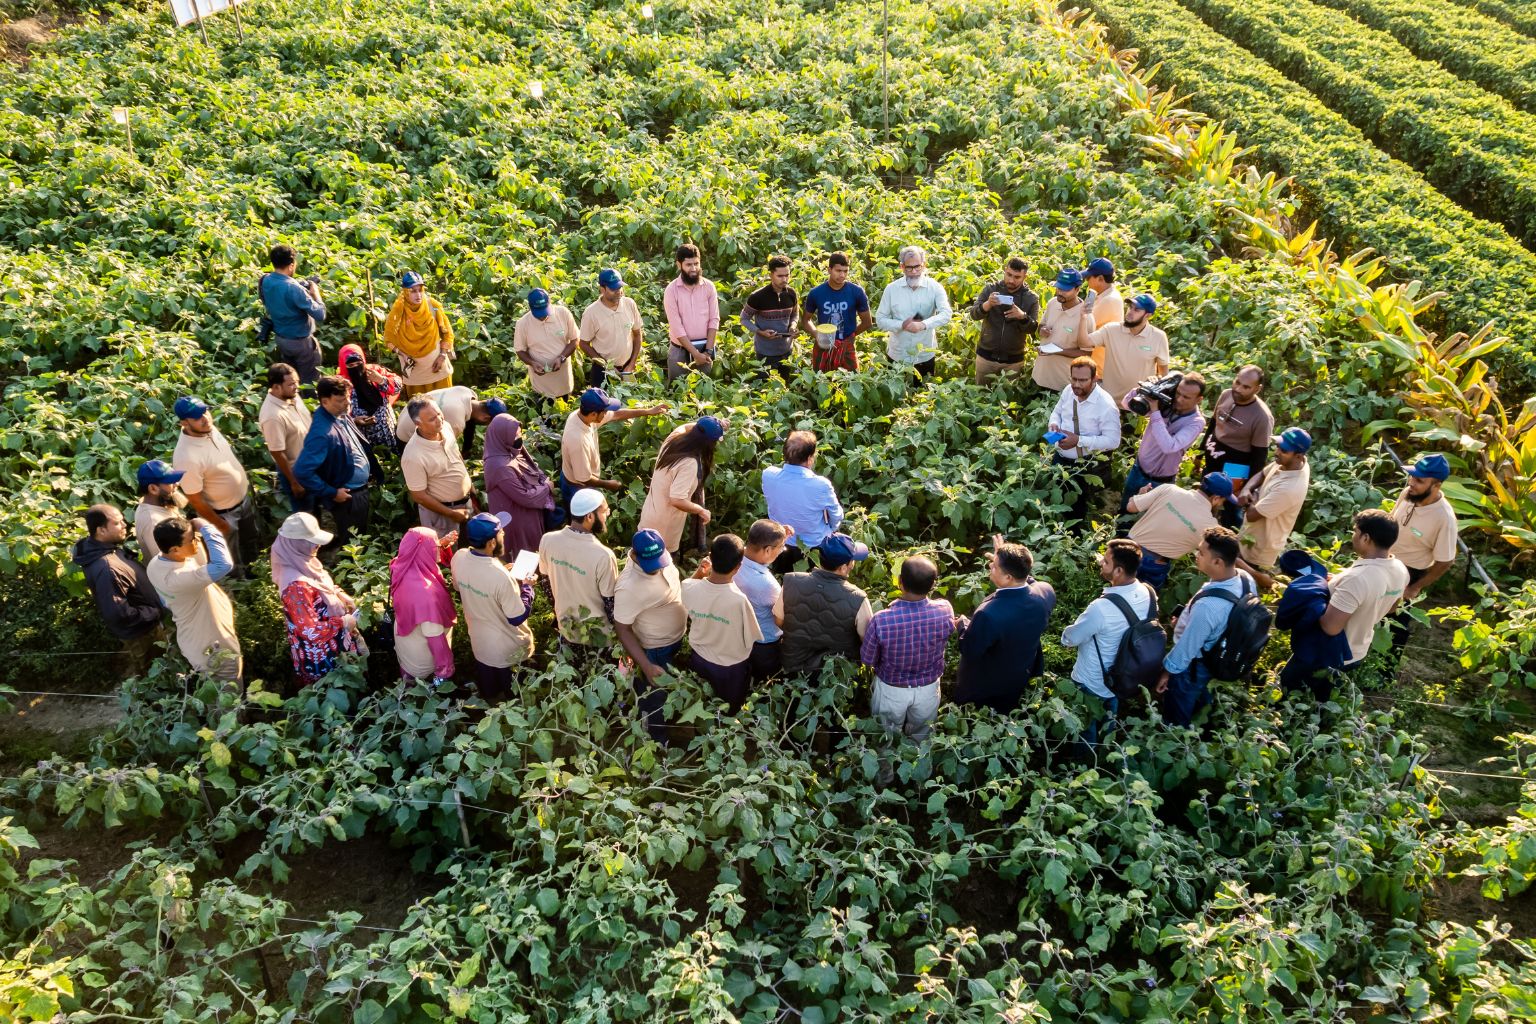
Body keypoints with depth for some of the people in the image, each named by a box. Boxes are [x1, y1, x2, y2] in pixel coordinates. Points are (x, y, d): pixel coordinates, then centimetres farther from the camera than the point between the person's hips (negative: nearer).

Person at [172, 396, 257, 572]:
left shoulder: (209, 429, -14)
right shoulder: (186, 458, -38)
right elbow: (195, 500, -26)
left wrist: (245, 481, 16)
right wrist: (220, 525, -15)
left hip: (243, 498, 8)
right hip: (223, 513, -7)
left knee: (250, 541, 32)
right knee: (233, 564, 17)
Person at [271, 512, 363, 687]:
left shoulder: (301, 564, -8)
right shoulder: (296, 585, -36)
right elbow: (310, 631, -34)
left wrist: (341, 596, -3)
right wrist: (343, 622, -22)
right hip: (320, 655, -9)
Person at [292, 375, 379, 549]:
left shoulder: (340, 416, -4)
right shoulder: (322, 433, -32)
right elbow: (302, 472, -34)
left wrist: (373, 472, 13)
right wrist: (332, 493, -23)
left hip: (361, 489, 9)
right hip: (348, 498, -9)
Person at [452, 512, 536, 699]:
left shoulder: (458, 557, -20)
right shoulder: (501, 577, -40)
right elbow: (518, 617, -26)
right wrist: (527, 587, -12)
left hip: (478, 637, 6)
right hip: (507, 648, -6)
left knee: (487, 688, 33)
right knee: (513, 695, 24)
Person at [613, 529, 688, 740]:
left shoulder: (661, 556, -18)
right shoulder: (628, 588, -39)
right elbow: (623, 630, -28)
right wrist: (647, 666, -33)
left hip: (675, 638, 6)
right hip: (655, 649, -6)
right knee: (656, 697, 17)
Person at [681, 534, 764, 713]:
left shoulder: (689, 587, -28)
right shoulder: (739, 600, -41)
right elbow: (751, 637, -22)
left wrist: (699, 573, -11)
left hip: (698, 658, 3)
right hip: (731, 667, -3)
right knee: (729, 711, 29)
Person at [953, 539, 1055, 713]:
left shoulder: (989, 614, -45)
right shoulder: (1046, 592, -27)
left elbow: (968, 651, -27)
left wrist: (963, 626, -7)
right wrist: (1005, 561, 0)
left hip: (983, 687, -5)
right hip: (1019, 679, 5)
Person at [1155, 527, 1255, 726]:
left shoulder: (1208, 606, -45)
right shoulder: (1246, 579, -20)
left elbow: (1187, 645, -29)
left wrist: (1167, 670, -11)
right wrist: (1189, 620, 12)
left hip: (1194, 665, -8)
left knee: (1177, 717, 22)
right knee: (1199, 699, 38)